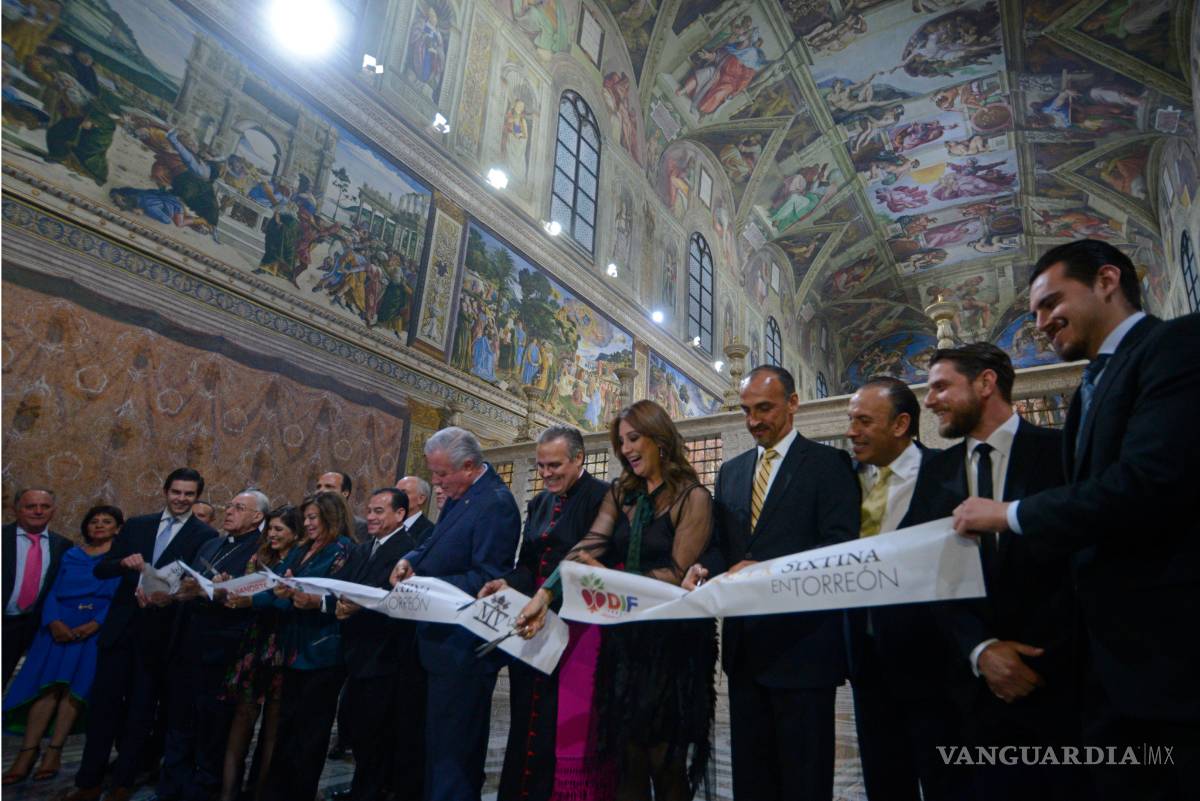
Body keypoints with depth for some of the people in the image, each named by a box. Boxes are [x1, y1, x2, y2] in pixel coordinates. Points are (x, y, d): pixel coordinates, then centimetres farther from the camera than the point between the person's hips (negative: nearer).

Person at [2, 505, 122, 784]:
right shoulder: (70, 555, 17)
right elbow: (53, 592, 8)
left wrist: (94, 624, -17)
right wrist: (54, 622, -10)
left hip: (98, 628, -2)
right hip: (61, 625, 3)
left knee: (75, 686, -9)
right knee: (48, 684, -8)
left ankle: (54, 751, -6)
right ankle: (27, 753, -8)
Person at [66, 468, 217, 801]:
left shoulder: (205, 535, -6)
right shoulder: (136, 524, 7)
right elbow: (100, 570, 5)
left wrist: (171, 597, -28)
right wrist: (123, 562, -17)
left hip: (160, 632, -3)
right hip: (120, 625, 3)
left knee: (141, 710, 10)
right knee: (103, 703, 9)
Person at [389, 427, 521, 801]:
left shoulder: (495, 504, -20)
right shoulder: (459, 497, 9)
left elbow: (487, 578, -23)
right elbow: (439, 543, 19)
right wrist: (412, 559, -1)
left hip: (463, 648, -9)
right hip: (444, 639, 9)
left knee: (451, 746, 2)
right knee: (438, 738, 21)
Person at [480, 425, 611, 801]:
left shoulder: (602, 497, -9)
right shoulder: (540, 502, 15)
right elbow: (529, 564, 14)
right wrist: (508, 583, -6)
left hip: (578, 623, -7)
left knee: (568, 725, 0)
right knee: (530, 722, 14)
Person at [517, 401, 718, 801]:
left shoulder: (692, 497, -8)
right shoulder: (619, 494, 9)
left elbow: (677, 574, -14)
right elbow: (588, 546, -4)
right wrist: (545, 594, -18)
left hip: (670, 638, -5)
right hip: (623, 636, 5)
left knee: (664, 757, 4)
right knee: (627, 754, 10)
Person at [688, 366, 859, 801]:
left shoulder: (828, 463, -5)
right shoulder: (730, 471, 13)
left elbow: (841, 547, -14)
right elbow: (723, 544, 13)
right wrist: (706, 568, -9)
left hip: (801, 641, -5)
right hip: (744, 642, 5)